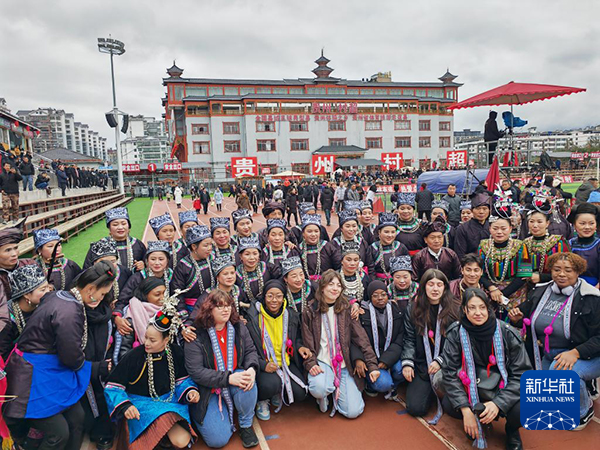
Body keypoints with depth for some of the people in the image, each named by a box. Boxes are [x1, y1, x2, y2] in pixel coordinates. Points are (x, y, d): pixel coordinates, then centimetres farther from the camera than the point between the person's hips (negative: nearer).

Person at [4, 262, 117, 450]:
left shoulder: (58, 295, 0)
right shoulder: (69, 312, -28)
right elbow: (72, 358, -19)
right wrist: (98, 367, -1)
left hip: (52, 373, 9)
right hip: (34, 379, -9)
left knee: (77, 417, 10)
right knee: (59, 433, -2)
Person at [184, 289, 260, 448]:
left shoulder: (239, 328, -2)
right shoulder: (196, 336, -16)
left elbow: (251, 351, 1)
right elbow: (195, 371, -20)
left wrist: (252, 368, -23)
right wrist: (228, 378, -28)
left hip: (234, 378, 3)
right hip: (208, 389, -3)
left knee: (248, 380, -33)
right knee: (218, 440, -14)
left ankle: (246, 425, -5)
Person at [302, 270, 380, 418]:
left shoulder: (347, 310, 1)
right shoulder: (310, 312, -1)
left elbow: (361, 338, -4)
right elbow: (308, 343, 0)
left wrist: (373, 365, -11)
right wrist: (311, 364, -17)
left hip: (345, 364, 1)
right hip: (322, 362, -1)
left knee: (353, 412, -9)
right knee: (318, 388, -34)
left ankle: (336, 392, 24)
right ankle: (323, 396, 6)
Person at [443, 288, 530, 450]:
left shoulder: (507, 333, -15)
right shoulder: (455, 332, -12)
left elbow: (522, 374, -13)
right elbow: (450, 372, -13)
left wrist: (498, 403, -25)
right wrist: (466, 409, -23)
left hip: (504, 391, -1)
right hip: (472, 389, 1)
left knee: (522, 410, -31)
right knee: (448, 405, -26)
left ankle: (511, 431, 10)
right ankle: (479, 423, 12)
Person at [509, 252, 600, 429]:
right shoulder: (541, 291, -1)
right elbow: (527, 317, 13)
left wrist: (575, 353, -32)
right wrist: (516, 319, -10)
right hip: (549, 356, 6)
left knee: (561, 370, -37)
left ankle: (584, 410, -5)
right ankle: (581, 386, 36)